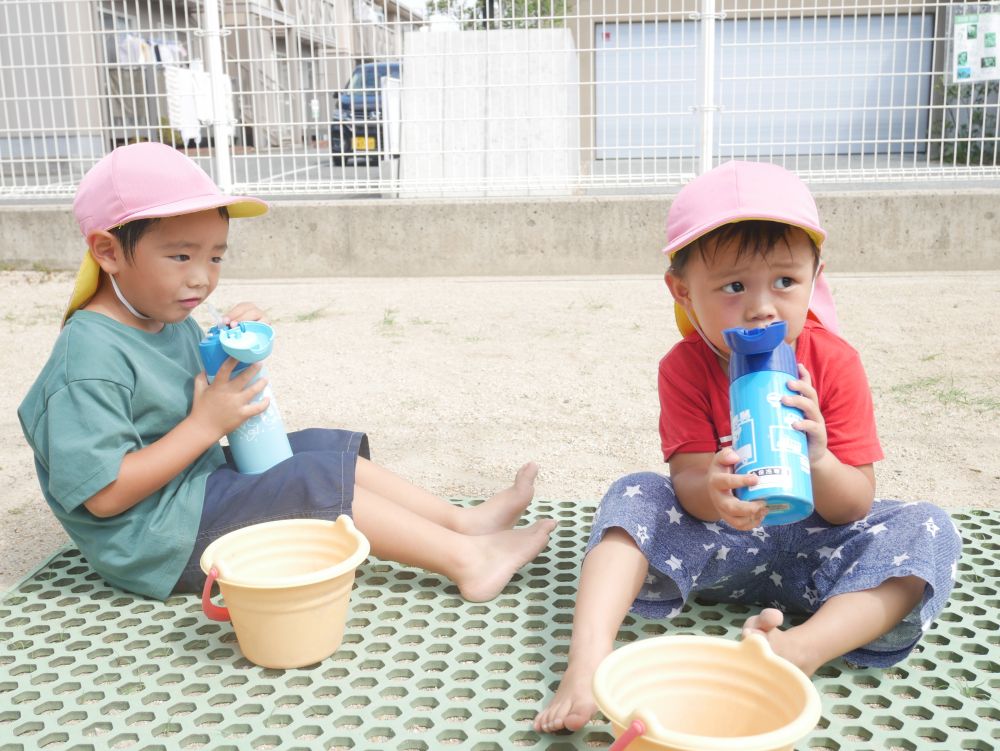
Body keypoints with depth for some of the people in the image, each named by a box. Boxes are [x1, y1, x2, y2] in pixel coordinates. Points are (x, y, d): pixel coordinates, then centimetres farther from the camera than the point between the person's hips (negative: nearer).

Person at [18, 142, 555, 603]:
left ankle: (464, 520, 2)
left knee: (328, 447, 5)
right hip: (154, 542, -10)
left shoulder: (170, 321, 5)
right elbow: (104, 494, -27)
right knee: (319, 479, -19)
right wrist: (206, 424, -24)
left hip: (201, 479, 10)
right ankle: (466, 561, -17)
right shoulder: (92, 353, -24)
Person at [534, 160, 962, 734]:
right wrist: (710, 490, -45)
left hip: (812, 544, 1)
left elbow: (855, 505, -13)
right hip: (719, 538, 0)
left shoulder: (835, 364, -14)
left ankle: (803, 648, -43)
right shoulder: (686, 368, -13)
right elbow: (688, 485, -19)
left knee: (928, 531, -24)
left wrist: (818, 457, -37)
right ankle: (589, 658, -39)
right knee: (634, 495, -23)